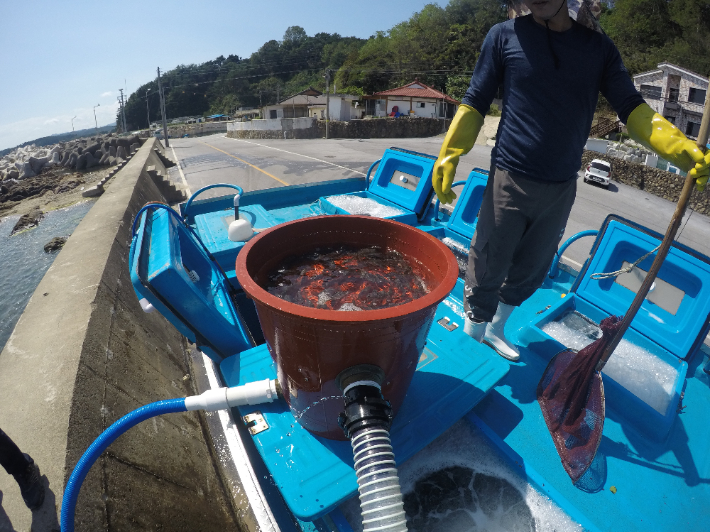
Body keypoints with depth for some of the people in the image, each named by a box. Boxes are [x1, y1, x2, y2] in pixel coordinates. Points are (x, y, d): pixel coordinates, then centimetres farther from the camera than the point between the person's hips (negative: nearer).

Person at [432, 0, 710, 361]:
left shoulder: (599, 47, 9)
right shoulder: (504, 36, 1)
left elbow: (632, 109, 5)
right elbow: (475, 104, 0)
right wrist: (447, 157, -12)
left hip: (561, 189, 4)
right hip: (509, 181, -3)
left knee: (531, 271, 14)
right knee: (487, 270, 0)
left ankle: (496, 329, 37)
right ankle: (472, 337, 25)